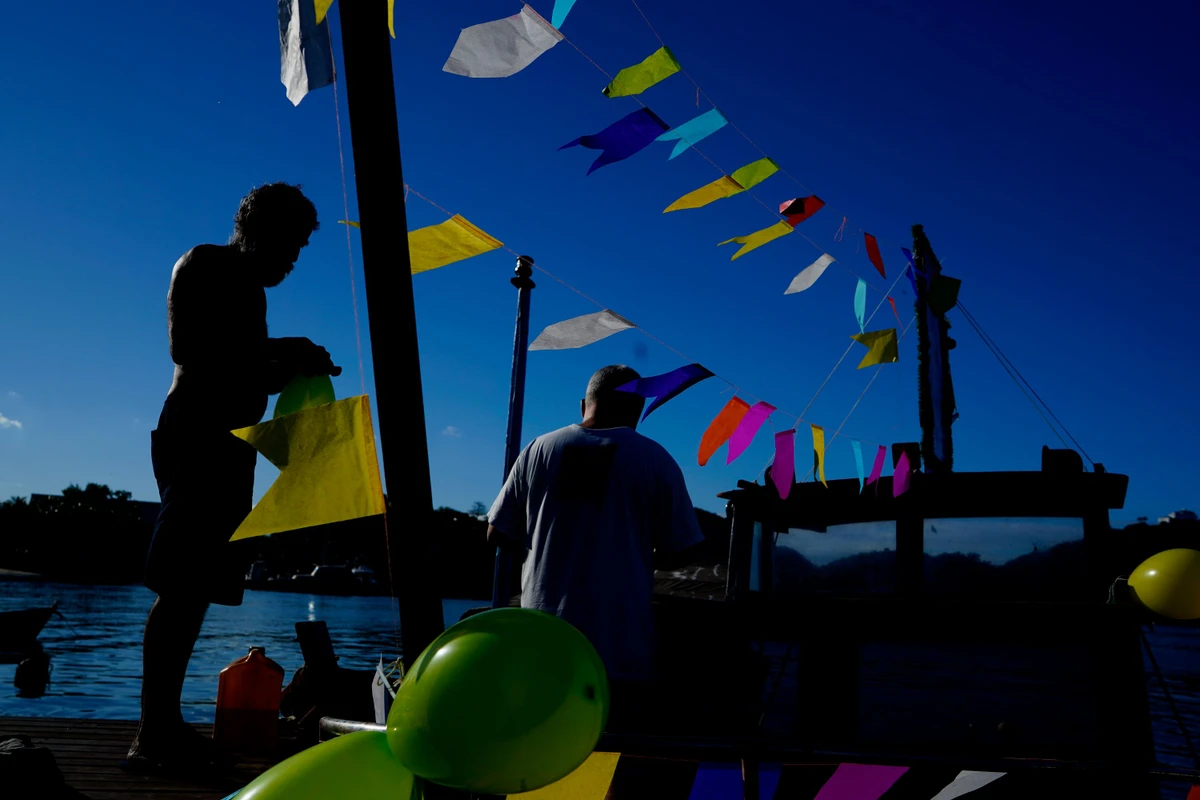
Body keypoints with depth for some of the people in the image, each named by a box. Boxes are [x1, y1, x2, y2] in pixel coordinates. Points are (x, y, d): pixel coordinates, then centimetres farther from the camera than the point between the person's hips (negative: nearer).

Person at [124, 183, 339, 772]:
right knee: (180, 587, -14)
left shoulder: (249, 288, 25)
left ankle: (163, 727, 9)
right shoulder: (202, 266, -1)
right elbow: (185, 348, -15)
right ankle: (153, 734, -14)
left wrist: (294, 367, 8)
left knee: (192, 589, 6)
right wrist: (278, 354, -14)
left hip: (228, 445, 9)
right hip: (196, 435, -9)